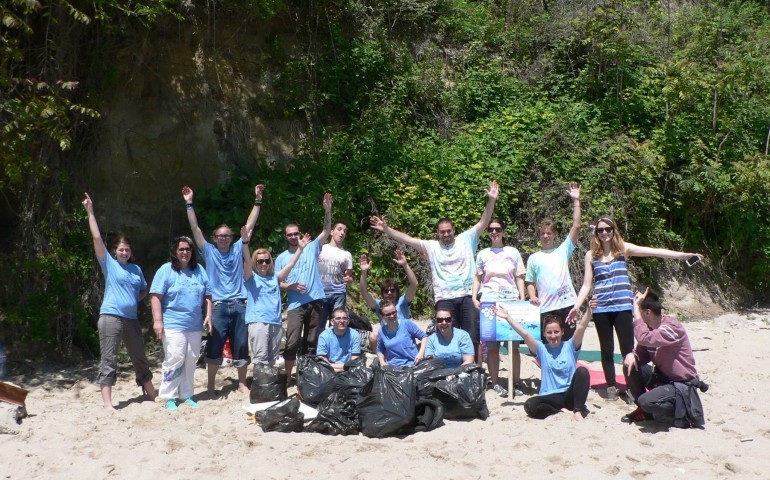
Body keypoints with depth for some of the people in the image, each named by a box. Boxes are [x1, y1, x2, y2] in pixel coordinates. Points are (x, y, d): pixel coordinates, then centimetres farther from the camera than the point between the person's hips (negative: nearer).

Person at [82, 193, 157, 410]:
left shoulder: (136, 269, 13)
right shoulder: (109, 264, 1)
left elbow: (144, 290, 26)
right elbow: (97, 238, -7)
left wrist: (133, 301, 7)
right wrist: (90, 212, -10)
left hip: (131, 318, 5)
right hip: (110, 317, -5)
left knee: (140, 358, 14)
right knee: (108, 360, -6)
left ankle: (152, 395, 27)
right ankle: (107, 404, -5)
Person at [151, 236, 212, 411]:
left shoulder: (199, 270, 12)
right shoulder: (166, 270, -2)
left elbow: (207, 296, 15)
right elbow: (156, 296, -8)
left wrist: (208, 316, 5)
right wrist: (157, 321, -15)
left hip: (195, 326, 5)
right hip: (173, 325, -5)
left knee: (190, 362, 9)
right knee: (174, 360, -9)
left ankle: (186, 395, 20)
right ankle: (169, 397, 0)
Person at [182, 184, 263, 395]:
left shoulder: (238, 249, 10)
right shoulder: (209, 251, 6)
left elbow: (250, 225, 7)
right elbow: (195, 229, 1)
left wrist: (257, 200, 4)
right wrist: (189, 203, -5)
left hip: (239, 305, 2)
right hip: (219, 306, -2)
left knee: (241, 346, 7)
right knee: (214, 346, 1)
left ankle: (242, 383, 20)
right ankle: (211, 385, 14)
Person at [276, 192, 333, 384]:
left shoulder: (311, 248, 8)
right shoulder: (282, 258, 9)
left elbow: (326, 231, 1)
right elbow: (278, 283, 6)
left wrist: (327, 210, -11)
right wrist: (291, 286, -14)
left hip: (315, 301, 1)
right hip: (296, 304, -1)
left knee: (311, 341, 8)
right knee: (292, 342, -7)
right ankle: (287, 376, 4)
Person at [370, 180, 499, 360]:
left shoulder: (466, 240, 7)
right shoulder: (431, 246, 8)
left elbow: (483, 223, 2)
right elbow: (407, 239, 4)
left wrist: (491, 200, -9)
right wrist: (386, 229, -4)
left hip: (467, 296, 0)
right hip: (445, 299, 0)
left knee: (472, 336, 2)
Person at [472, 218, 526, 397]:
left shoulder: (513, 252, 8)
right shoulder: (483, 254, 10)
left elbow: (519, 278, 9)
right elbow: (477, 278, 13)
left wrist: (522, 299, 0)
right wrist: (474, 298, 1)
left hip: (511, 302, 0)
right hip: (489, 302, 0)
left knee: (513, 344, -1)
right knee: (491, 345, -1)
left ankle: (517, 382, 9)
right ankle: (495, 383, 7)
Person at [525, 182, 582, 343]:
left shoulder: (563, 250, 9)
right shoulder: (533, 258, 12)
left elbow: (576, 227, 1)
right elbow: (530, 283, 13)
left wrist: (576, 201, -1)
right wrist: (532, 297, -7)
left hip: (566, 304, -1)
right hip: (545, 309, 1)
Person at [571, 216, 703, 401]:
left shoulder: (623, 248, 4)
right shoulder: (591, 255, 6)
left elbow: (653, 251, -4)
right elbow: (586, 285, 7)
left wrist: (683, 255, -12)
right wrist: (576, 306, -2)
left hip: (623, 307, -1)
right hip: (601, 309, 1)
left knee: (627, 349, -2)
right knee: (607, 349, 9)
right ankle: (611, 386, 20)